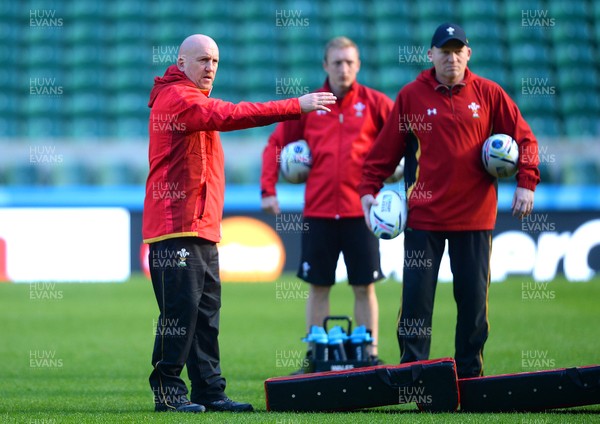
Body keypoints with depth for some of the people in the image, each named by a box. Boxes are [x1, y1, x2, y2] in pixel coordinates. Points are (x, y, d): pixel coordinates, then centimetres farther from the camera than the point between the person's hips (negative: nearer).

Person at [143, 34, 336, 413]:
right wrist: (295, 107, -23)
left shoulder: (194, 101, 24)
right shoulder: (176, 97, -10)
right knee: (181, 306, -10)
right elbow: (231, 115, -21)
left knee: (206, 310, 9)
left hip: (202, 226, 10)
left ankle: (209, 390, 11)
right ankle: (167, 390, -5)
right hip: (177, 225, -10)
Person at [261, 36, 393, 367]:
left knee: (364, 287, 2)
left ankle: (370, 355, 9)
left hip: (360, 211, -1)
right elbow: (276, 144, 9)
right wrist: (268, 189, 0)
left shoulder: (375, 103, 1)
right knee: (318, 287, 6)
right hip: (318, 212, 1)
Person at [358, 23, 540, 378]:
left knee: (474, 296, 5)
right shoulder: (411, 96, 2)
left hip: (474, 215, 1)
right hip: (424, 216, -1)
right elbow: (386, 149, 5)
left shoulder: (488, 94, 3)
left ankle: (470, 372, 15)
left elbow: (524, 138, 6)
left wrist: (527, 182, -5)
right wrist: (369, 189, -3)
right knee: (416, 295, -2)